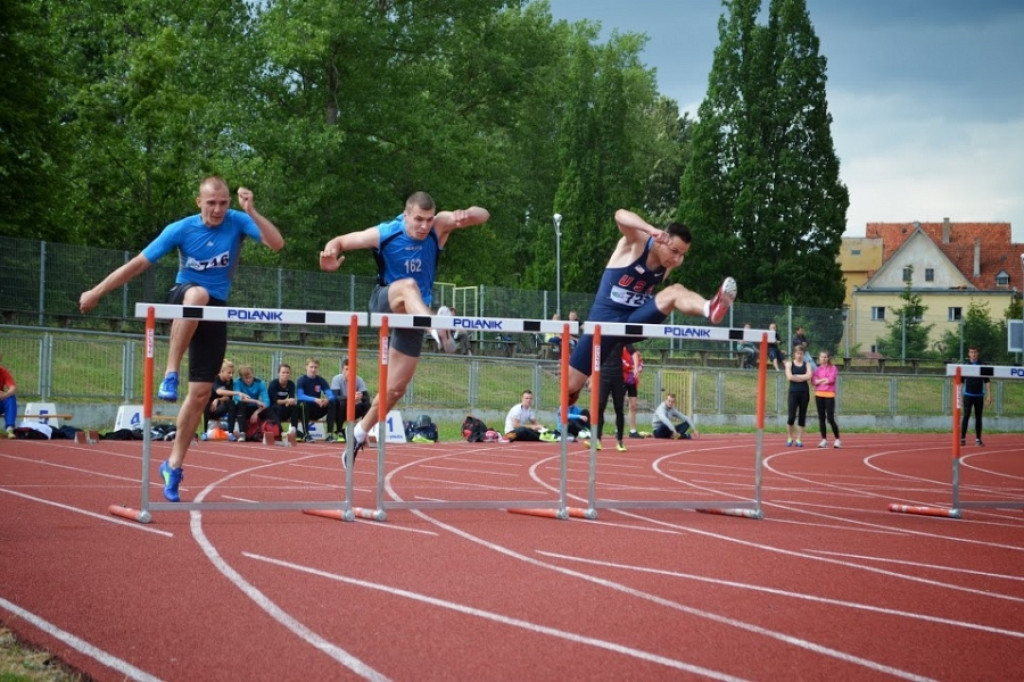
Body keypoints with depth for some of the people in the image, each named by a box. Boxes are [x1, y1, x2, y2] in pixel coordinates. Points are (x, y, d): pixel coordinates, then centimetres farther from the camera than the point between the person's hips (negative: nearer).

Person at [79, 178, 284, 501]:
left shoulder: (237, 222, -9)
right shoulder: (181, 230, -12)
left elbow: (276, 243, -21)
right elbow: (139, 263, -7)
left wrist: (252, 212, -34)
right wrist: (97, 291, -6)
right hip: (183, 298, -2)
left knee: (201, 393, -3)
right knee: (198, 294, -42)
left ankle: (174, 465, 10)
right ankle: (170, 374, -33)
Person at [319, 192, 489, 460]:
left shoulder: (440, 226, -13)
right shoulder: (384, 234, -17)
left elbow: (483, 215, -19)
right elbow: (340, 241, -10)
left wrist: (468, 215, -44)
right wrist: (331, 252, -35)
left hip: (415, 312, 3)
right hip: (385, 302, -3)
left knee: (396, 388, 3)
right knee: (408, 285, -40)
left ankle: (360, 433, 25)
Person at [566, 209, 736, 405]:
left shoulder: (671, 263, -1)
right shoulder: (636, 242, -15)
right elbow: (620, 215, -38)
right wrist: (651, 230, -52)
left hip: (636, 320, 3)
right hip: (605, 320, -3)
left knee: (675, 291, -27)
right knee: (571, 385, -1)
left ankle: (710, 309, -58)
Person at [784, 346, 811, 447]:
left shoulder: (806, 365, 10)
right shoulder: (789, 364, 6)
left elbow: (809, 376, -8)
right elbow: (789, 377, -9)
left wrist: (796, 376, -9)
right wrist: (803, 377, -5)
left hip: (804, 392, 2)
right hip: (793, 392, -2)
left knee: (802, 416, 1)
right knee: (792, 416, -8)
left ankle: (799, 439, 6)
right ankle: (789, 438, 7)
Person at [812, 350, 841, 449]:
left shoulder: (833, 368, 3)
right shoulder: (816, 369, 11)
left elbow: (831, 379, -12)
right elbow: (814, 381, -2)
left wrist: (820, 380, -3)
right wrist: (825, 379, -11)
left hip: (829, 396, -4)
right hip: (819, 395, 4)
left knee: (830, 419, -9)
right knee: (821, 418, 3)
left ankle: (837, 440, 1)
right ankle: (824, 440, 7)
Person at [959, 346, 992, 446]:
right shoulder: (965, 365, 3)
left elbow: (986, 381, 7)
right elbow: (961, 381, 6)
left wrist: (989, 395, 1)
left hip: (979, 395, 1)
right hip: (968, 395, -1)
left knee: (978, 417, 5)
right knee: (966, 416, -7)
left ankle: (978, 439, 10)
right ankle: (962, 438, -5)